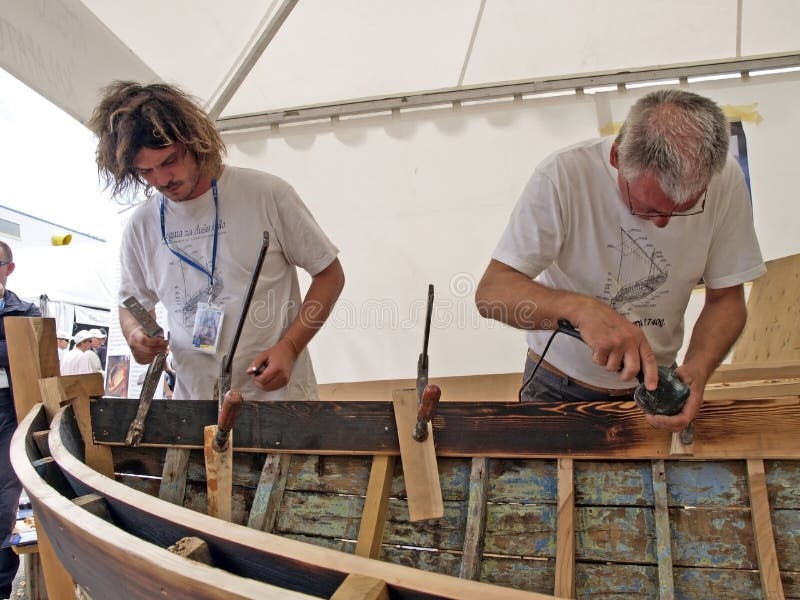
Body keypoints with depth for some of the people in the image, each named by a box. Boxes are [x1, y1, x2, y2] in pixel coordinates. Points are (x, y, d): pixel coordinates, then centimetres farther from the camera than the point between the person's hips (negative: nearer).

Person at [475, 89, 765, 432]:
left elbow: (726, 299, -7)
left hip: (653, 381, 2)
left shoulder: (725, 180, -17)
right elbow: (490, 292, -29)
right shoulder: (564, 177, -27)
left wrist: (697, 368, -25)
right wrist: (579, 307, -45)